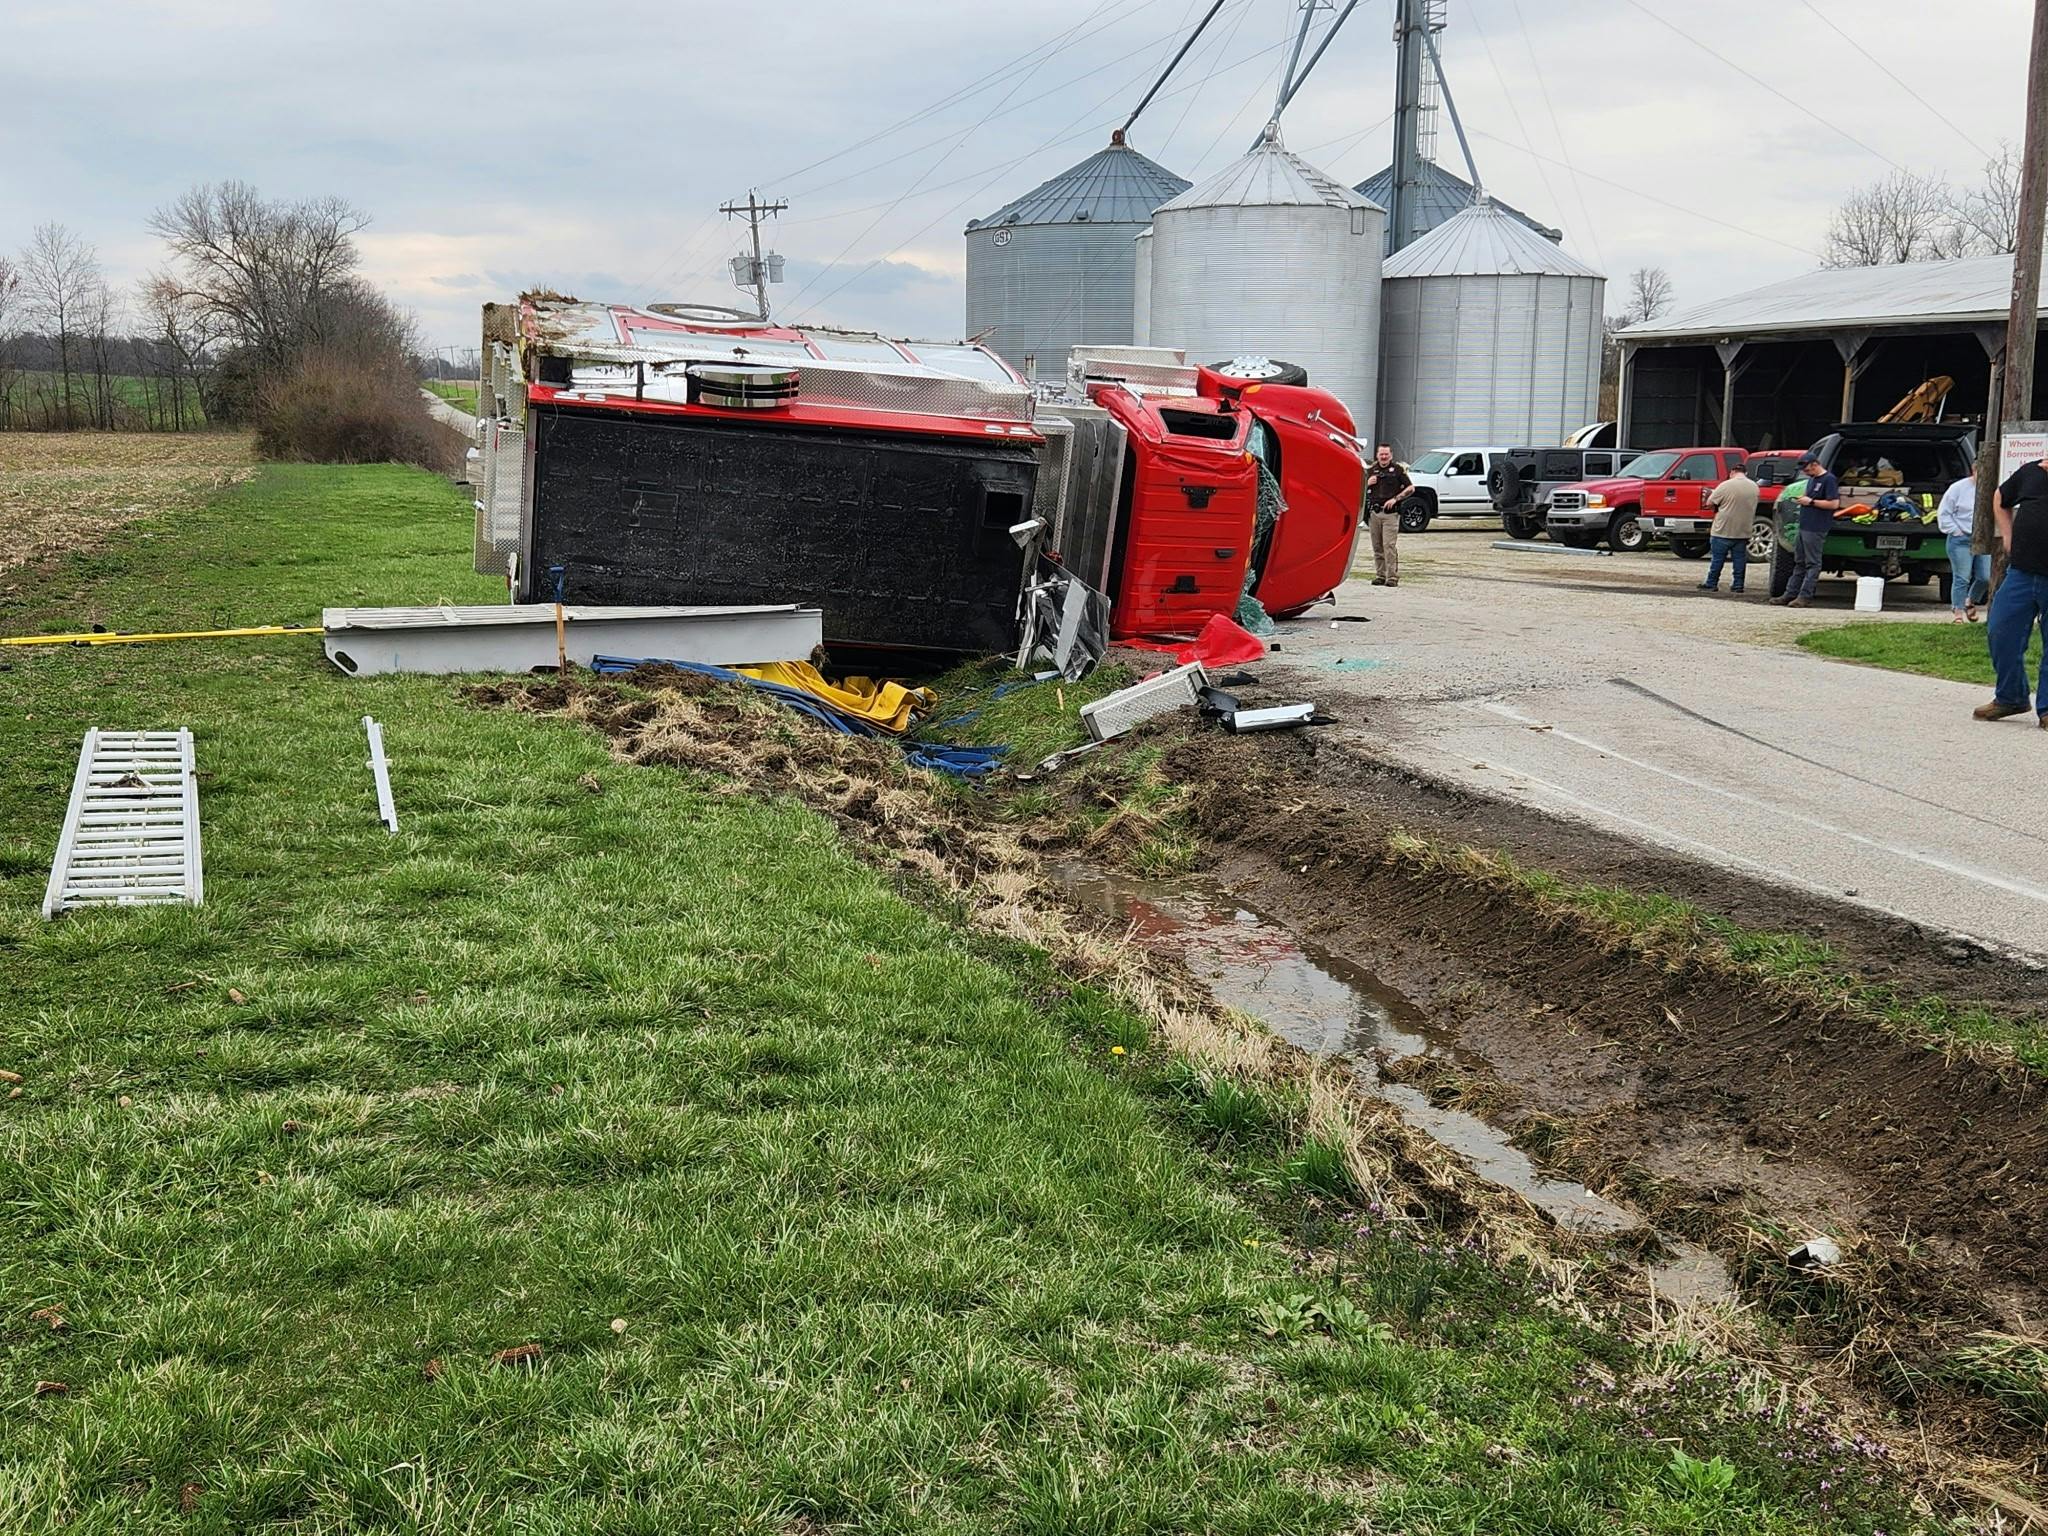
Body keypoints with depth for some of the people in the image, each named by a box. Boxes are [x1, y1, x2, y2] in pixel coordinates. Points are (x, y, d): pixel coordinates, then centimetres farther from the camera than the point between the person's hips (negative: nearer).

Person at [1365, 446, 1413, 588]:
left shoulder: (1397, 469, 3)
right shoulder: (1372, 470, 15)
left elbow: (1411, 488, 1)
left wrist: (1395, 499, -10)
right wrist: (1368, 483, -1)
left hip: (1390, 513, -5)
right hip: (1374, 512, 5)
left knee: (1390, 545, -12)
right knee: (1377, 546, 6)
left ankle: (1392, 576, -12)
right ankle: (1380, 575, 13)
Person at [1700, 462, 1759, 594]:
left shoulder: (1726, 485, -12)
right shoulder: (1754, 487, 4)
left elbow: (1709, 503, -8)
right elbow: (1751, 506, 16)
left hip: (1723, 530, -4)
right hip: (1743, 532, 4)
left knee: (1718, 558, 3)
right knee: (1740, 558, 9)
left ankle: (1711, 584, 7)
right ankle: (1738, 584, 10)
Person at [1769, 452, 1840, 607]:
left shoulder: (1829, 480, -11)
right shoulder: (1811, 479, 17)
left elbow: (1834, 503, -17)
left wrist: (1811, 501, -14)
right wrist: (1802, 499, 8)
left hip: (1816, 529, -10)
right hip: (1804, 527, 10)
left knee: (1812, 564, -3)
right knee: (1799, 562, 12)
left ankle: (1804, 596, -2)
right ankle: (1790, 594, 17)